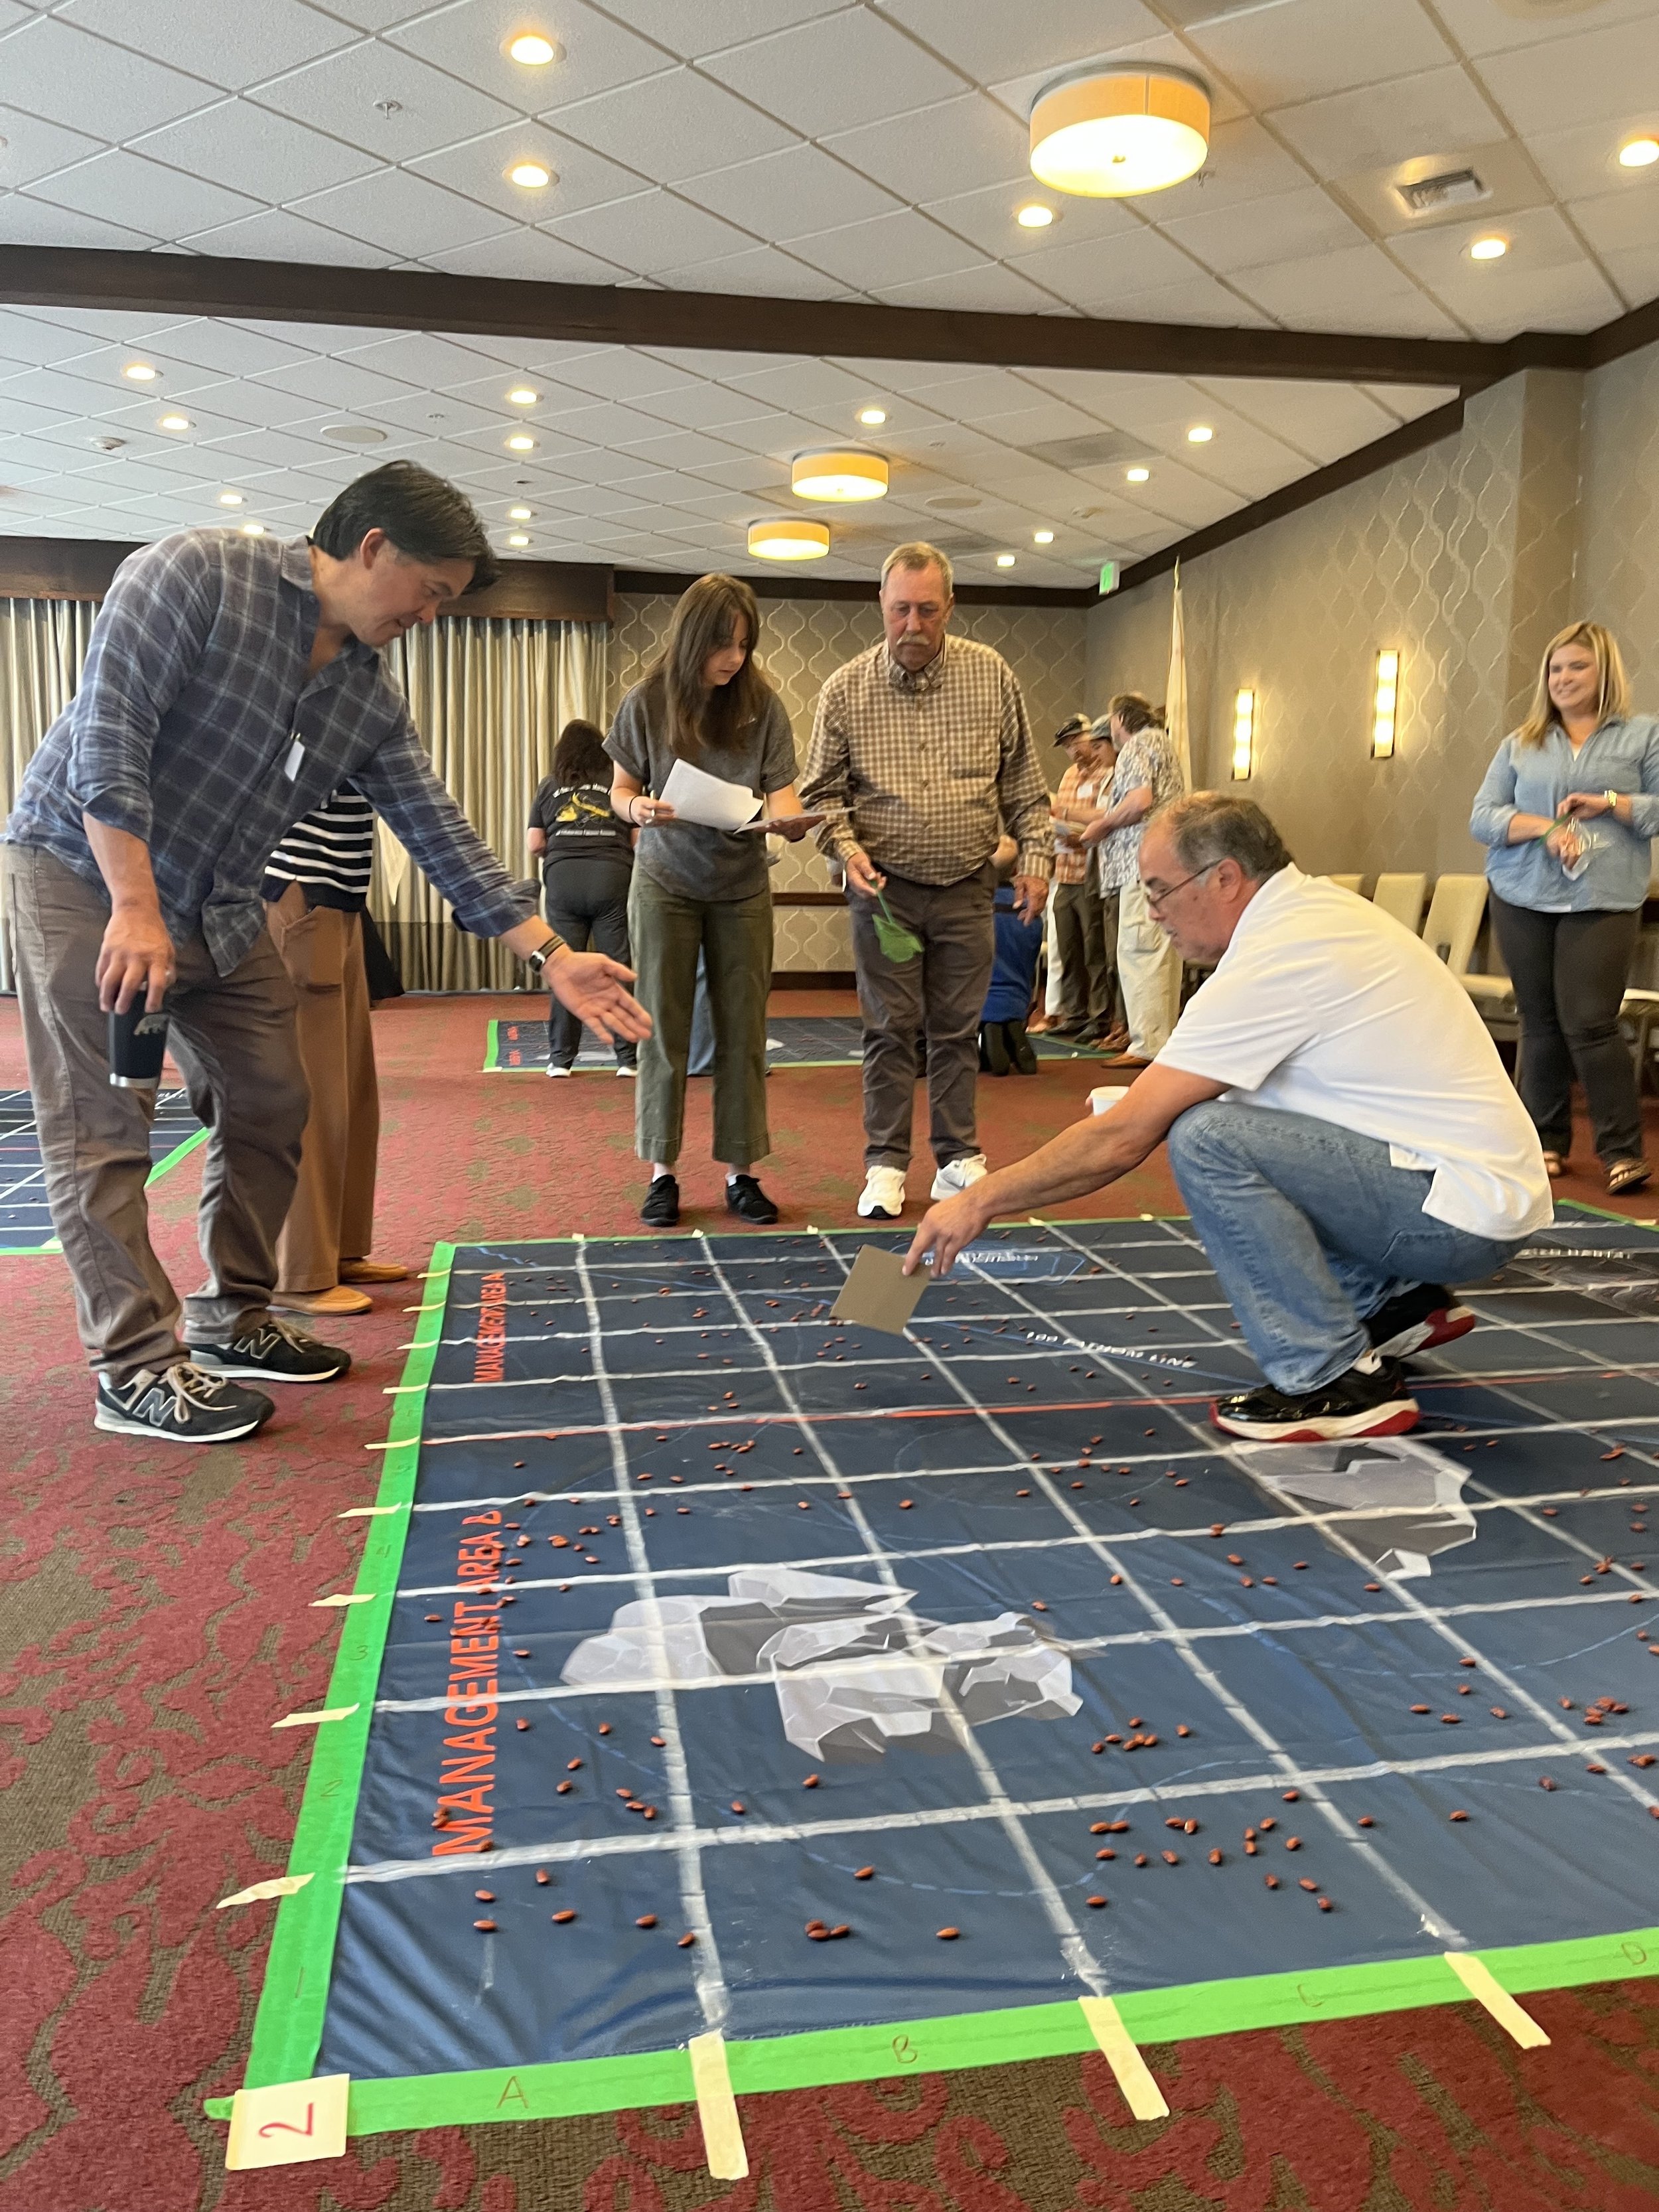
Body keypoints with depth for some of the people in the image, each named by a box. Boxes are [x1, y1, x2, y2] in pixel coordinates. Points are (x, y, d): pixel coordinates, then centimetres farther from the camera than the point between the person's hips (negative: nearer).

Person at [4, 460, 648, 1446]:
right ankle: (136, 1367, 2)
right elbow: (108, 732, -22)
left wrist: (552, 954, -7)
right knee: (108, 1128, -6)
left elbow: (443, 836, 0)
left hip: (220, 910, 7)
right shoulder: (198, 571, -16)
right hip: (88, 875, -7)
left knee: (269, 1107, 7)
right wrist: (137, 909, -27)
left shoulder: (375, 700, 2)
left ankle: (232, 1319, 22)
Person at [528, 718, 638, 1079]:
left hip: (562, 877, 1)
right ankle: (627, 1057, 3)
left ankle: (561, 1058, 8)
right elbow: (638, 842, 3)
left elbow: (535, 846, 9)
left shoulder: (548, 788, 13)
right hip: (612, 876, -1)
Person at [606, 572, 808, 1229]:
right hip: (665, 884, -1)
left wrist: (792, 820, -29)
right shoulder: (647, 702, -8)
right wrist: (639, 809, -23)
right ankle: (663, 1174, 12)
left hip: (741, 886, 1)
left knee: (742, 1032, 4)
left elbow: (780, 791, -6)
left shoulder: (761, 703, -6)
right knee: (664, 1031, 3)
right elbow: (621, 790, 0)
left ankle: (741, 1174, 12)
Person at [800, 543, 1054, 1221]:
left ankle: (958, 1159, 18)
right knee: (890, 1030, 2)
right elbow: (821, 789, 3)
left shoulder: (992, 676, 1)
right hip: (885, 887, -1)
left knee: (957, 1029, 8)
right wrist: (845, 846, -14)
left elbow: (1023, 781, 8)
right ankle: (886, 1165, 10)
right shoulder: (845, 690, -3)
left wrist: (1035, 856, 2)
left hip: (967, 888, 1)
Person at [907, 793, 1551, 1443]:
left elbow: (1121, 1140, -19)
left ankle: (1339, 1381, -12)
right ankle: (1398, 1300, 19)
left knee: (1204, 1141, -21)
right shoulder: (1319, 904, 7)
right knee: (1222, 1113, 15)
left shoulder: (1272, 964, -20)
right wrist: (1158, 1098, 6)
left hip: (1464, 1209, -10)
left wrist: (980, 1201, -9)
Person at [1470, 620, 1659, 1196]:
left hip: (1603, 901, -3)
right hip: (1522, 899, 3)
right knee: (1540, 1023, 5)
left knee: (1590, 1023, -11)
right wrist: (1545, 827, -11)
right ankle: (1546, 1142, 15)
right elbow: (1481, 817, 4)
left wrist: (1612, 804, -10)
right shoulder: (1520, 743, 13)